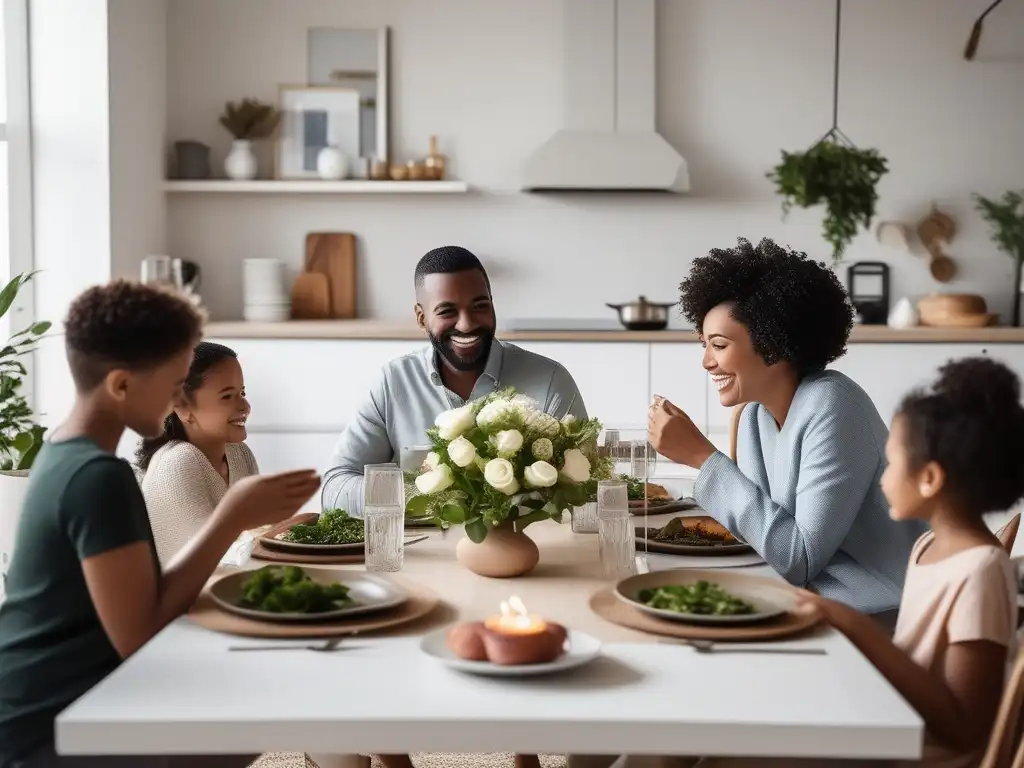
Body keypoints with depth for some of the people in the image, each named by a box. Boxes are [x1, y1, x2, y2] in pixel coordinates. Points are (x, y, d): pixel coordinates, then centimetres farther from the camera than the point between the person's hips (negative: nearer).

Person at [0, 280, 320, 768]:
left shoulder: (65, 454, 9)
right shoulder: (99, 477, -21)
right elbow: (138, 634, -23)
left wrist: (235, 520, 2)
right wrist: (233, 519, -19)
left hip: (51, 703, 10)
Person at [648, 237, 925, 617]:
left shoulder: (832, 407, -18)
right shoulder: (755, 416, 4)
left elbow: (800, 559, -21)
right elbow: (772, 537, 2)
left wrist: (703, 456, -21)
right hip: (817, 598, 6)